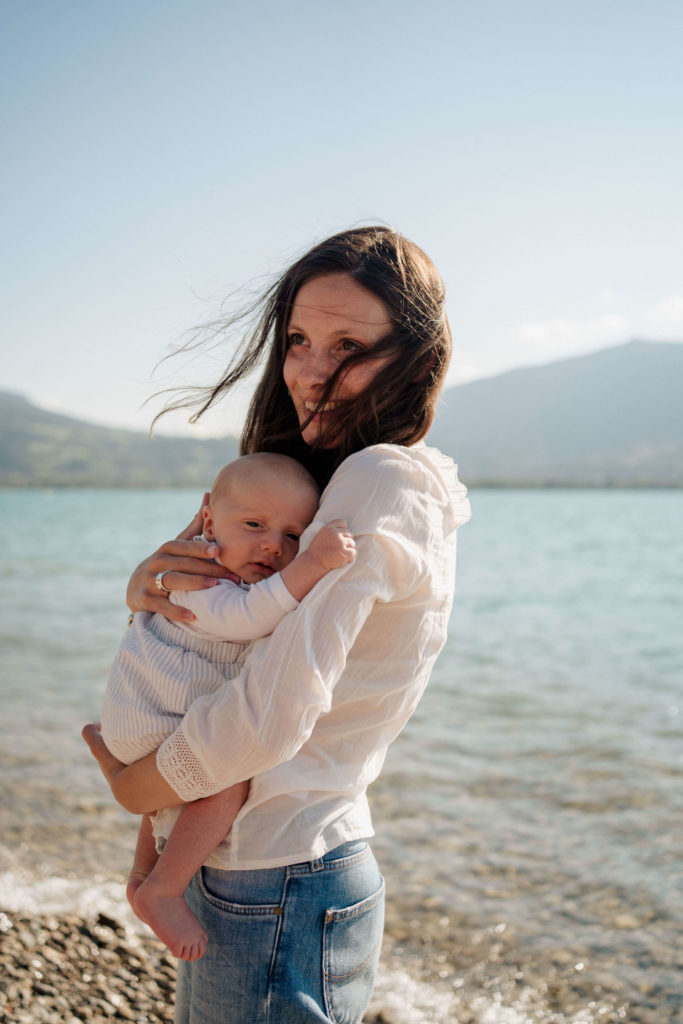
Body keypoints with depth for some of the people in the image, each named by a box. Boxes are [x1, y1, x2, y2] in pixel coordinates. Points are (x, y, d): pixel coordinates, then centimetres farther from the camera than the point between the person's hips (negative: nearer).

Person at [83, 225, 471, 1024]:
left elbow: (274, 713, -28)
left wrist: (136, 784, -11)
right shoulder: (311, 483, 9)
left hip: (282, 902, -8)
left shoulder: (386, 480, -20)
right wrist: (149, 583, -10)